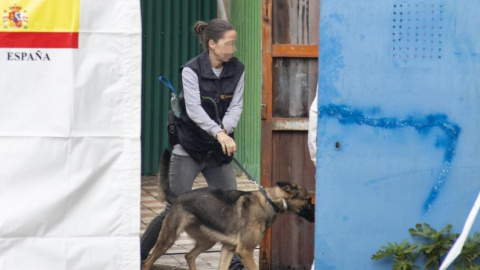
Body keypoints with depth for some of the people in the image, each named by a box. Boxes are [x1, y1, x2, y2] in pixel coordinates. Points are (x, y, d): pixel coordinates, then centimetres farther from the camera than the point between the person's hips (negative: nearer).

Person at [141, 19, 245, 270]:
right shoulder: (192, 70, -14)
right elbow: (194, 109, -24)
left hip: (219, 151, 5)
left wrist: (225, 130, -25)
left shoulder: (237, 70, 0)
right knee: (175, 210, -4)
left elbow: (236, 106, -5)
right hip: (189, 149, -4)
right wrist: (218, 133, -38)